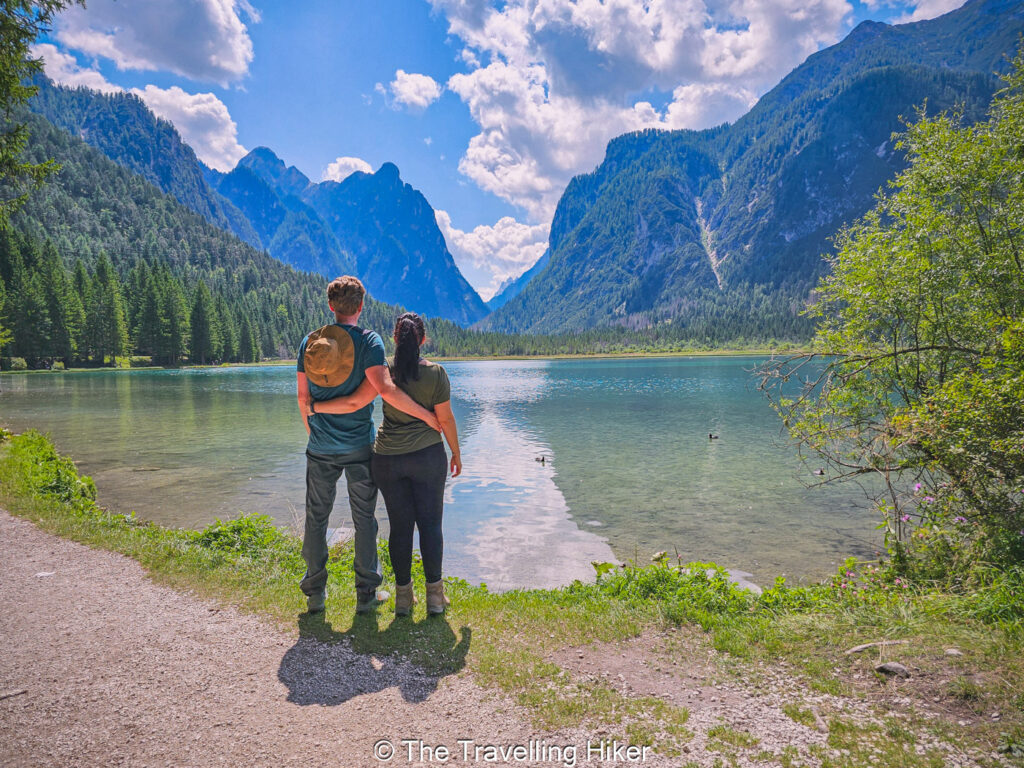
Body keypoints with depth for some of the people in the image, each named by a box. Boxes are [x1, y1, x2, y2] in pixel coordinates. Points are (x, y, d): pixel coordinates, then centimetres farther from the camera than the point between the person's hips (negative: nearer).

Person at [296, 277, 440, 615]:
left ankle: (315, 593, 23)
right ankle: (366, 594, 16)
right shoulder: (368, 340, -11)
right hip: (359, 446, -3)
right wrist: (426, 415, -17)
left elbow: (302, 395, 5)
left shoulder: (310, 342, 2)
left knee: (316, 518, 14)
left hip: (321, 448, 3)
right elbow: (384, 388, -24)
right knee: (364, 520, 9)